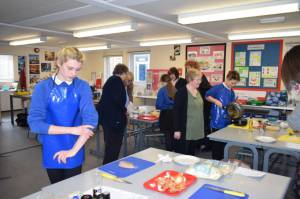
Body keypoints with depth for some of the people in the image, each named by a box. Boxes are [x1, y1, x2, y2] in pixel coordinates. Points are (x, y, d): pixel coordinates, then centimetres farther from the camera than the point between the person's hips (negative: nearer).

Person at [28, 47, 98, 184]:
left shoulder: (83, 87, -7)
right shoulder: (43, 87, -8)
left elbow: (91, 120, -17)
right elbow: (35, 123, -16)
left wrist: (74, 150, -22)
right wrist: (71, 129, -23)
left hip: (75, 152, 0)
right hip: (52, 153, 0)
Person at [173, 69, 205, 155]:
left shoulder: (198, 92, 11)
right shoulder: (181, 92, -12)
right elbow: (176, 112, -14)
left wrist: (202, 128, 18)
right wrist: (176, 130, -16)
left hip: (196, 131, 7)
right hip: (184, 130, -7)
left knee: (191, 154, 14)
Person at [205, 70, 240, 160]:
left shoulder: (232, 92, 12)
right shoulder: (218, 88, -10)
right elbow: (207, 96, -7)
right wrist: (216, 101, -18)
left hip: (227, 122, 7)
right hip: (217, 122, -7)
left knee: (224, 143, 15)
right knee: (217, 144, 2)